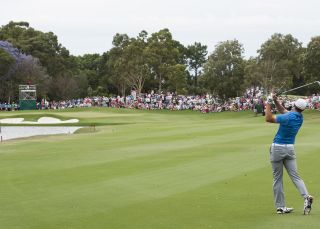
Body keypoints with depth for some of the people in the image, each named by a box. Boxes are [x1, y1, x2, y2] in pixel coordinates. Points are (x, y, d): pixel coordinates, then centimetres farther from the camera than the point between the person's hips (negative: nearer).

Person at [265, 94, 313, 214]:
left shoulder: (288, 117, -18)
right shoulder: (300, 118, 4)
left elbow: (268, 118, -10)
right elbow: (284, 111, 19)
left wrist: (268, 104, -2)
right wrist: (276, 101, 11)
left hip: (277, 148, -5)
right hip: (290, 148, 5)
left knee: (277, 179, 4)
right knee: (295, 176, 4)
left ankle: (280, 207, 6)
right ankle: (306, 197, -19)